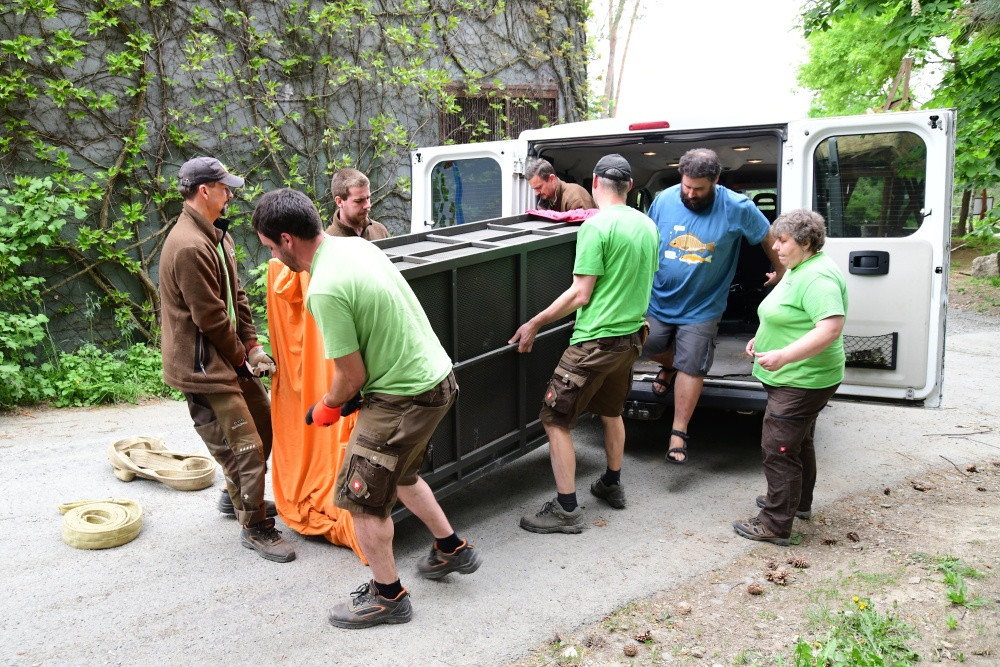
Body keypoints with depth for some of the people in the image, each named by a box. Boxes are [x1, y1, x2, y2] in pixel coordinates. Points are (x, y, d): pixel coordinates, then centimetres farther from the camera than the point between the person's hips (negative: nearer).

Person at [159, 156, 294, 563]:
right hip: (204, 367, -10)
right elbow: (210, 318, -21)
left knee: (266, 425, 20)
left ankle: (236, 497, 40)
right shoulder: (190, 247, -23)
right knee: (244, 447, -4)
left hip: (232, 359, 10)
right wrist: (242, 359, -9)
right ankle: (256, 528, 13)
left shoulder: (217, 235, 11)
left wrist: (253, 346, 5)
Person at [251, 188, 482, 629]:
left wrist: (327, 407, 4)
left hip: (404, 397, -10)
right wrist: (349, 397, 15)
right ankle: (451, 548, 42)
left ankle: (386, 596, 24)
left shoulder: (324, 290, -25)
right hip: (437, 376, 10)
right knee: (399, 474, 28)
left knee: (361, 497, 7)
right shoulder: (356, 244, 3)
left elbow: (352, 375, -19)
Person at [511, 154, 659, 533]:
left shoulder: (596, 226, -17)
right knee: (610, 410, 26)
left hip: (596, 342, -8)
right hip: (631, 335, 8)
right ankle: (612, 485, 41)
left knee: (555, 420, 1)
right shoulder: (647, 225, 6)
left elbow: (580, 294, -18)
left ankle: (566, 510, 4)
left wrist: (534, 324, -11)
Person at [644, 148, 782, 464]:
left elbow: (769, 238, 1)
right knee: (650, 346, 12)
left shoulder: (737, 208, -15)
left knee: (691, 368, -2)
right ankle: (671, 367, 48)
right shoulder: (664, 200, -8)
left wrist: (781, 272, 13)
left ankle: (678, 433, 9)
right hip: (659, 300, 3)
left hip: (701, 308, -2)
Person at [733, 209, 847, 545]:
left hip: (801, 382, -11)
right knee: (798, 442, 24)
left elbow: (831, 328, -32)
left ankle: (775, 524, 2)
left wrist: (783, 356, -37)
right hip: (792, 378, 11)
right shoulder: (798, 270, 13)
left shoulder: (817, 277, -22)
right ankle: (799, 502, 41)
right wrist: (763, 339, 11)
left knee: (778, 448, -7)